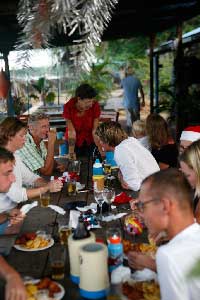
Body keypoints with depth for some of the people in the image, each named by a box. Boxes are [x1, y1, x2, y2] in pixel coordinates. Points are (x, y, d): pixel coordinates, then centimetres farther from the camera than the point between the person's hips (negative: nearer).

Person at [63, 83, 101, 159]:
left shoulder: (95, 105, -22)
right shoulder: (69, 106, -22)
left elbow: (95, 130, -21)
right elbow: (71, 131, -19)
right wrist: (71, 152, -23)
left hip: (90, 140, 1)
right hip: (74, 141, 0)